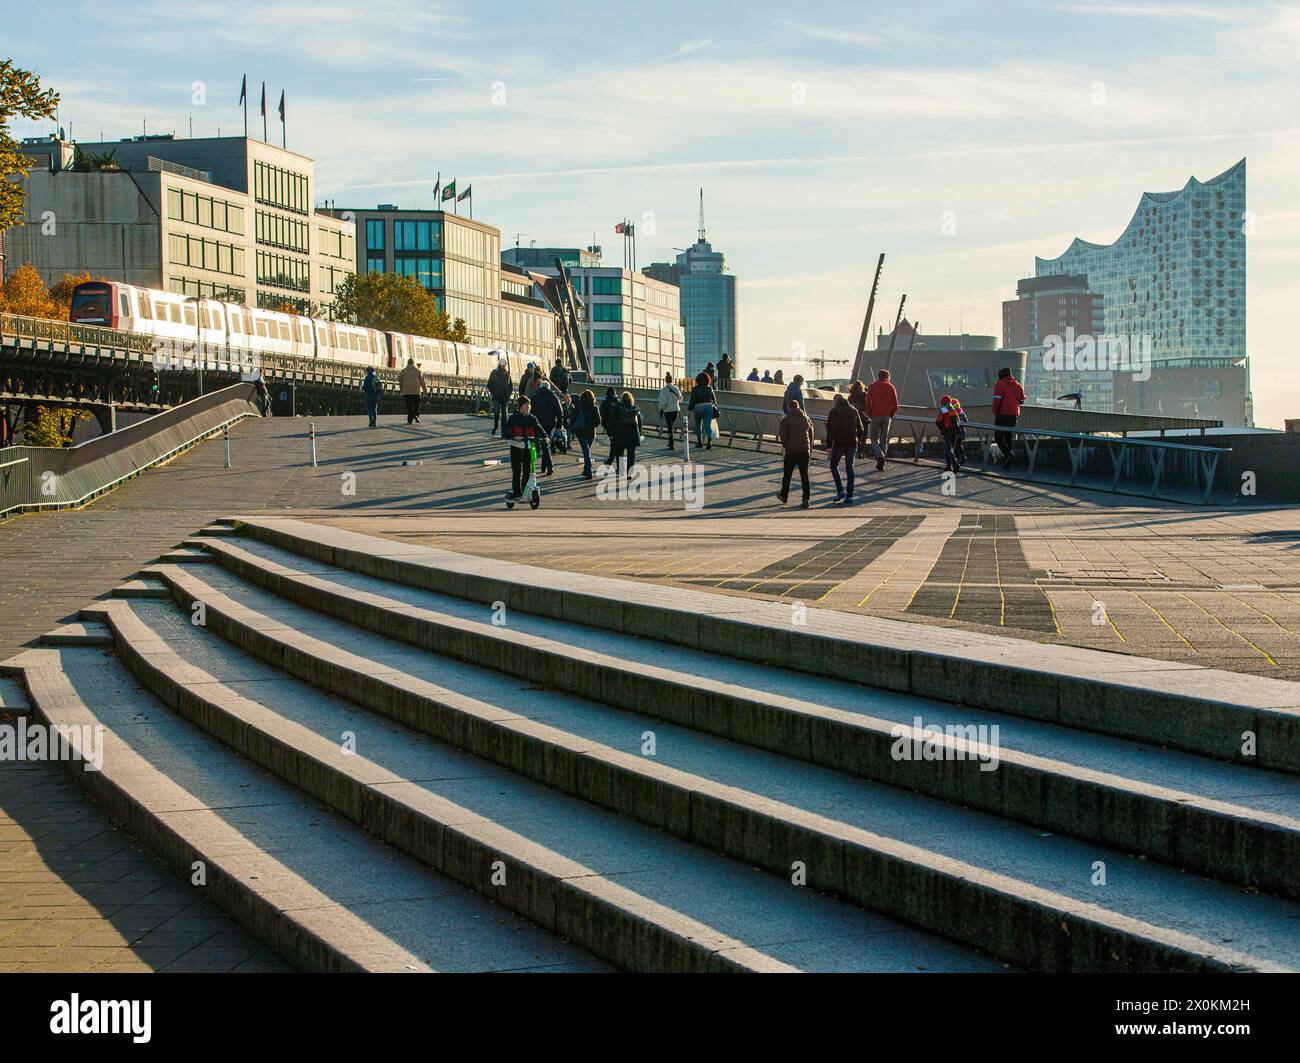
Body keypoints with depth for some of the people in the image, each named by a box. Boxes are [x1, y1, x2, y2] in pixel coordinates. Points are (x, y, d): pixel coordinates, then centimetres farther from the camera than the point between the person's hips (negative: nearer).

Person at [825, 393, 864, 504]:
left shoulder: (834, 411, -4)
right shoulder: (854, 411, 11)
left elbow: (830, 429, -11)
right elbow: (860, 429, 12)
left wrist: (829, 444, -8)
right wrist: (858, 442, 17)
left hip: (839, 443, -4)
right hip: (852, 443, 4)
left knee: (834, 465, 12)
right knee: (849, 468, 8)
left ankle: (840, 490, -3)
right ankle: (849, 496, 4)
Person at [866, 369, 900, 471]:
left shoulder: (872, 387, 3)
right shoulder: (890, 387, 5)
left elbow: (868, 403, -4)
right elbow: (895, 405, 1)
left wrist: (869, 415, 6)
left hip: (875, 416, -1)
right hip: (886, 417, 1)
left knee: (874, 439, 7)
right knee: (884, 440, 9)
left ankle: (880, 456, -19)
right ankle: (881, 464, 7)